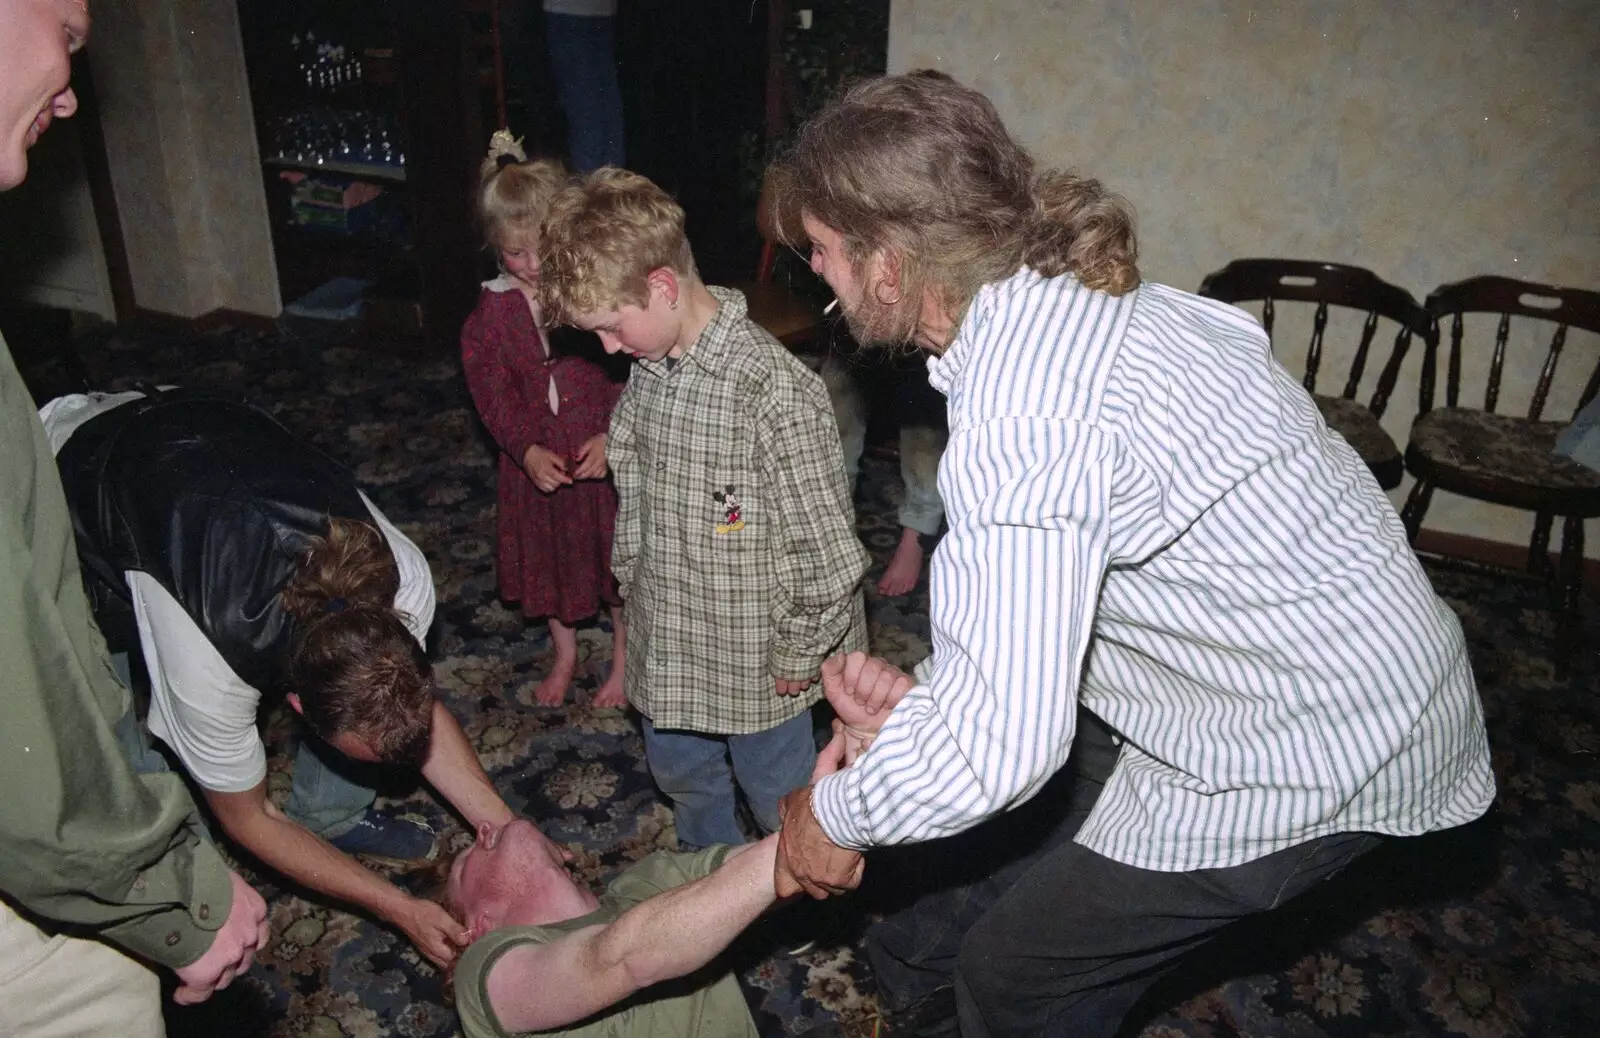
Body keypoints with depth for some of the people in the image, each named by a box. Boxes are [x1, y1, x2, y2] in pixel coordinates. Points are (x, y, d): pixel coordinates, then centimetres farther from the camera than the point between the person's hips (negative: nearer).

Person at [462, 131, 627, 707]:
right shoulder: (491, 313, -6)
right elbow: (493, 393, -7)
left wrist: (612, 437, -23)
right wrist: (529, 451, -21)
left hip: (604, 453, -2)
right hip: (535, 459, 3)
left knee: (617, 555, 12)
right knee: (546, 556, 18)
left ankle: (623, 659, 35)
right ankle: (564, 655, 43)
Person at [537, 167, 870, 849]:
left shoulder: (773, 390, -29)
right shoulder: (647, 368, -4)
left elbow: (826, 550, -24)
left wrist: (795, 658, -14)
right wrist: (631, 588, 16)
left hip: (752, 663, -8)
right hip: (667, 648, 8)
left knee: (778, 801, 15)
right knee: (681, 777, 29)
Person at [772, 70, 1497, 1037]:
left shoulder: (1021, 415, -32)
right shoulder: (1074, 299, 0)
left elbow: (999, 747, -33)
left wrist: (838, 816, -14)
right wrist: (930, 696, 4)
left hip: (1316, 740, -9)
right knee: (1082, 949, 24)